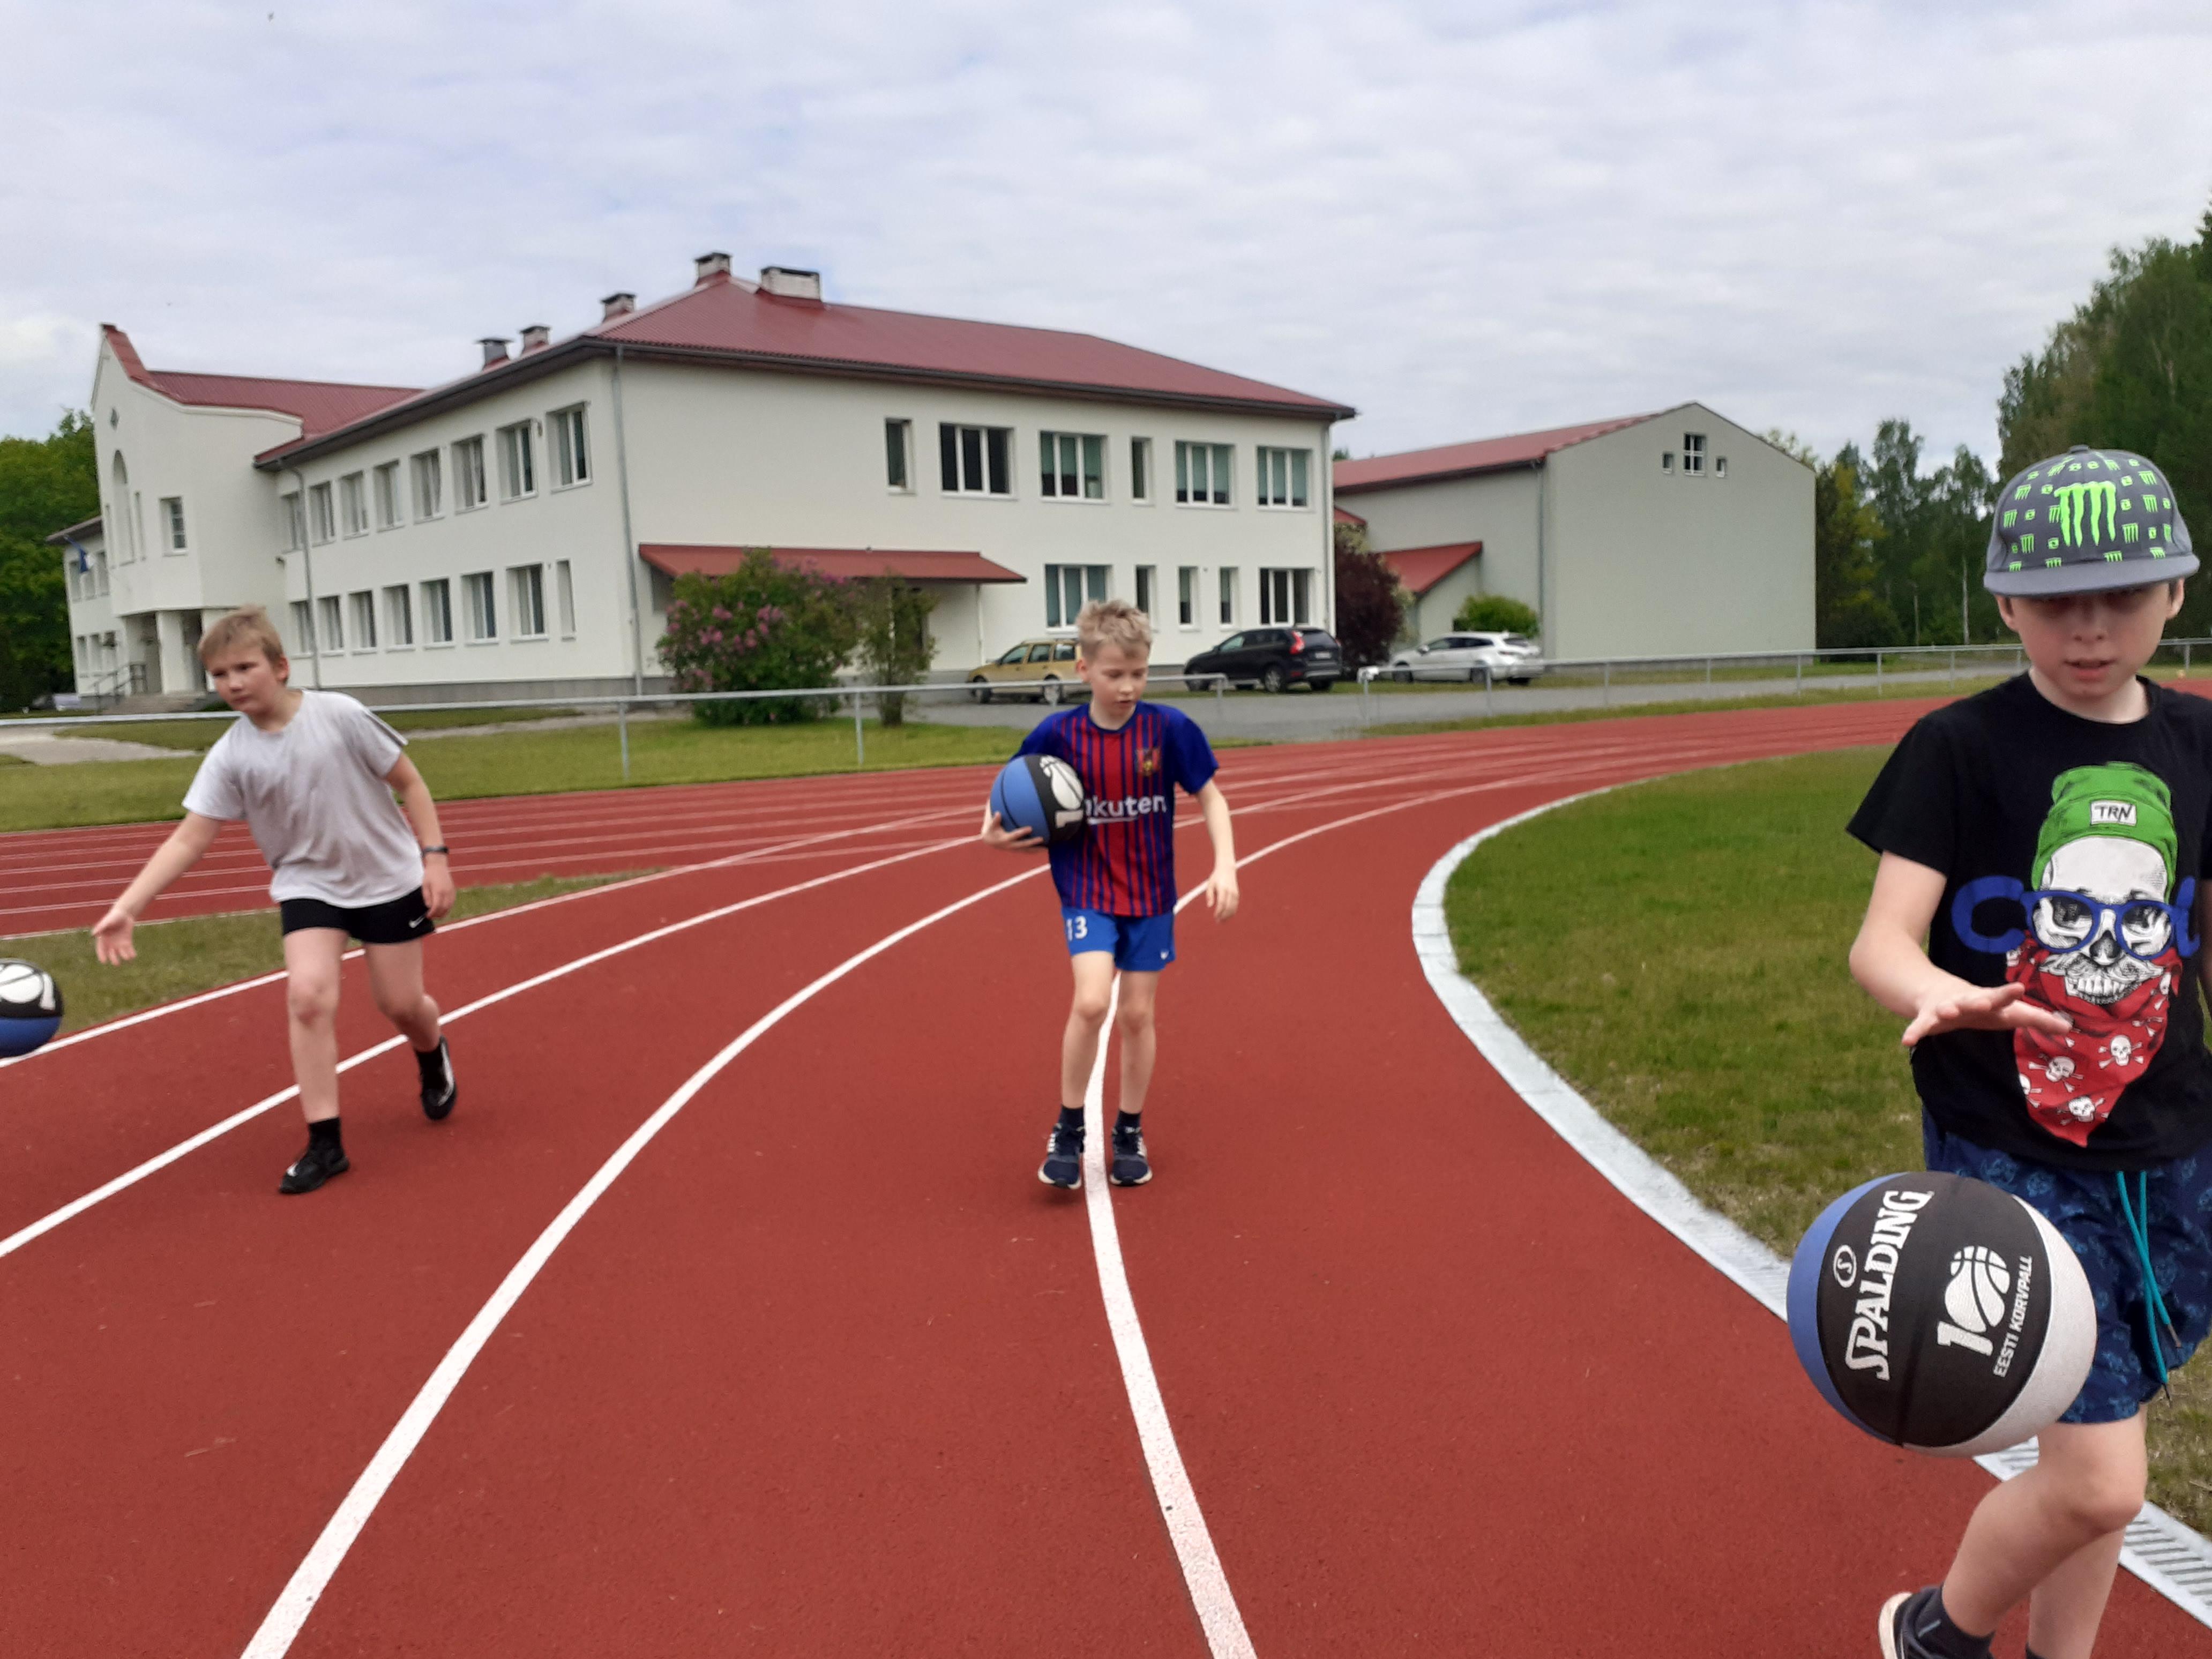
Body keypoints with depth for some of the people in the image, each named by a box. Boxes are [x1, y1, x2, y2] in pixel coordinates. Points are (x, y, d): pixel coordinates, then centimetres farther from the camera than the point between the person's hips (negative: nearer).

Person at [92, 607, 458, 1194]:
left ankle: (433, 1058, 43)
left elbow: (408, 782, -8)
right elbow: (188, 840, -14)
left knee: (400, 1004, 5)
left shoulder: (340, 714, -18)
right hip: (308, 885, 1)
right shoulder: (229, 756, -12)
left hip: (388, 878, -1)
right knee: (307, 994, -18)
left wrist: (434, 858, -12)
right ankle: (324, 1143, -7)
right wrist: (126, 907, -24)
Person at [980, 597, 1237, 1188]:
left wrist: (1225, 867, -10)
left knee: (1139, 1013, 8)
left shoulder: (1170, 728, -10)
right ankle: (1068, 1129, 1)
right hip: (1087, 891, -1)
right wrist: (995, 831, -15)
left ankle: (1130, 1133, 27)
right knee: (1091, 1001, -19)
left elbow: (1211, 797, 0)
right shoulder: (1057, 735, -10)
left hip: (1151, 895, 1)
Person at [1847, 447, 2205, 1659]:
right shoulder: (1961, 750, -10)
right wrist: (1939, 995, -39)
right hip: (2010, 1159, -5)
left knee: (2094, 1461, 15)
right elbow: (1882, 938, -18)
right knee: (2099, 1481, -7)